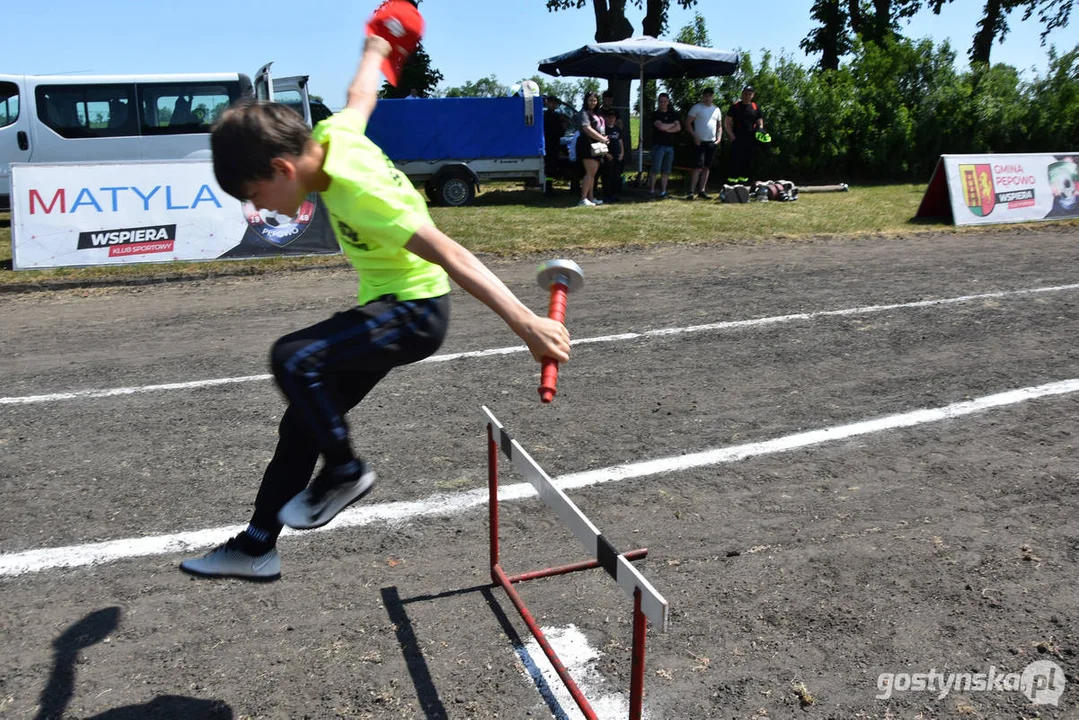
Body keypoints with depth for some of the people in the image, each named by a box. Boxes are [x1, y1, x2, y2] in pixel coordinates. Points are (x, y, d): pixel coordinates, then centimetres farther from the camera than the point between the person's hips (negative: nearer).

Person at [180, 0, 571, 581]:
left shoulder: (359, 193, -28)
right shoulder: (331, 134, -5)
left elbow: (449, 254, -35)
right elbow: (361, 95, 16)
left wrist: (523, 321, -42)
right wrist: (377, 47, 38)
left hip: (415, 313, -9)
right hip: (387, 306, 9)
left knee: (291, 358, -29)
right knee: (305, 418, 10)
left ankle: (345, 471, -4)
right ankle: (256, 547, 23)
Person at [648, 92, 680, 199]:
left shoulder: (673, 114, 14)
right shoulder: (656, 114, 0)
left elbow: (678, 127, 2)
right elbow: (660, 126, -16)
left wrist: (666, 129, -10)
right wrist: (672, 124, -1)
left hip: (670, 146, 5)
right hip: (659, 145, -5)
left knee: (666, 171, 5)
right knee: (656, 170, -8)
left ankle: (663, 191, 9)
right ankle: (651, 190, -1)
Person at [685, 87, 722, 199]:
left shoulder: (716, 110, 14)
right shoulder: (697, 108, -3)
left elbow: (719, 126, 22)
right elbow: (688, 122, -6)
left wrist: (718, 137, 6)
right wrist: (695, 136, -13)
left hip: (712, 142, 6)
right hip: (700, 141, -6)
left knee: (707, 167, 8)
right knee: (698, 167, -14)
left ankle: (702, 190, 15)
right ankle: (691, 191, -14)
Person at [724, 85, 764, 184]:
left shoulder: (756, 108, 14)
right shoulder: (735, 106, 6)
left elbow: (760, 124, 19)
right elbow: (727, 123, 4)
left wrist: (760, 131, -4)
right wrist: (732, 137, -6)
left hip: (751, 141, 4)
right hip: (737, 140, -4)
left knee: (747, 164, 6)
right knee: (735, 163, -10)